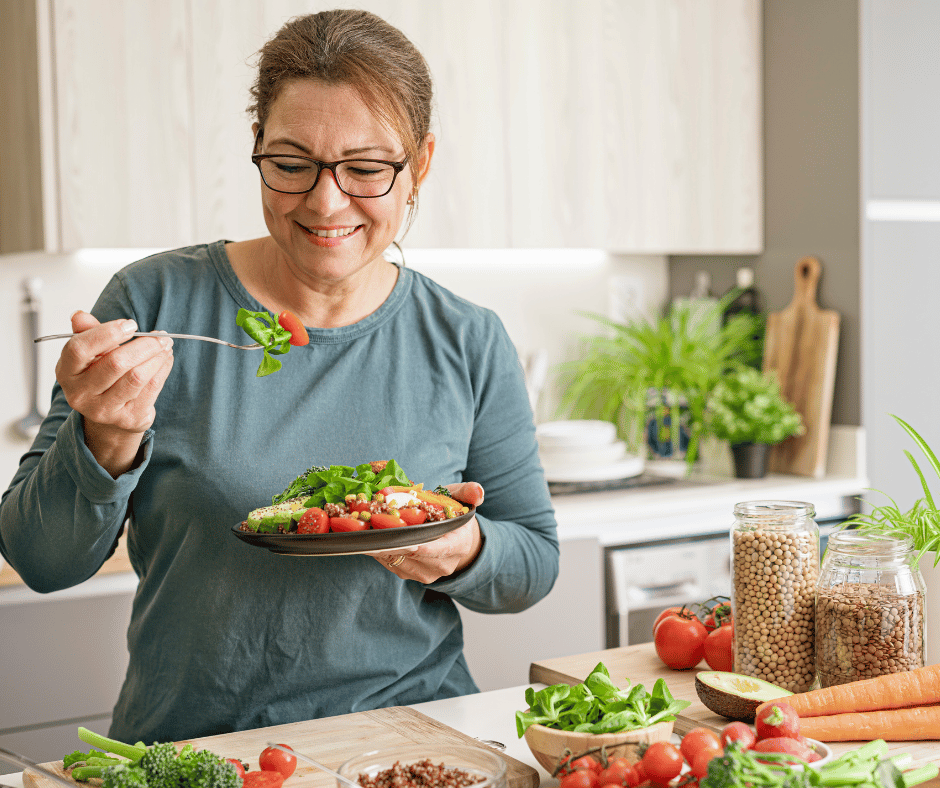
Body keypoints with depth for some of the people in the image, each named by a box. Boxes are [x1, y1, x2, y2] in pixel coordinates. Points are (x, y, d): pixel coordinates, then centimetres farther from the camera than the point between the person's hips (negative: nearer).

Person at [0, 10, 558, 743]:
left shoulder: (469, 344, 1)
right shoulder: (155, 302, -4)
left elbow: (535, 562, 8)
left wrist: (464, 553, -13)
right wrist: (107, 444, -21)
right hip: (187, 746, 0)